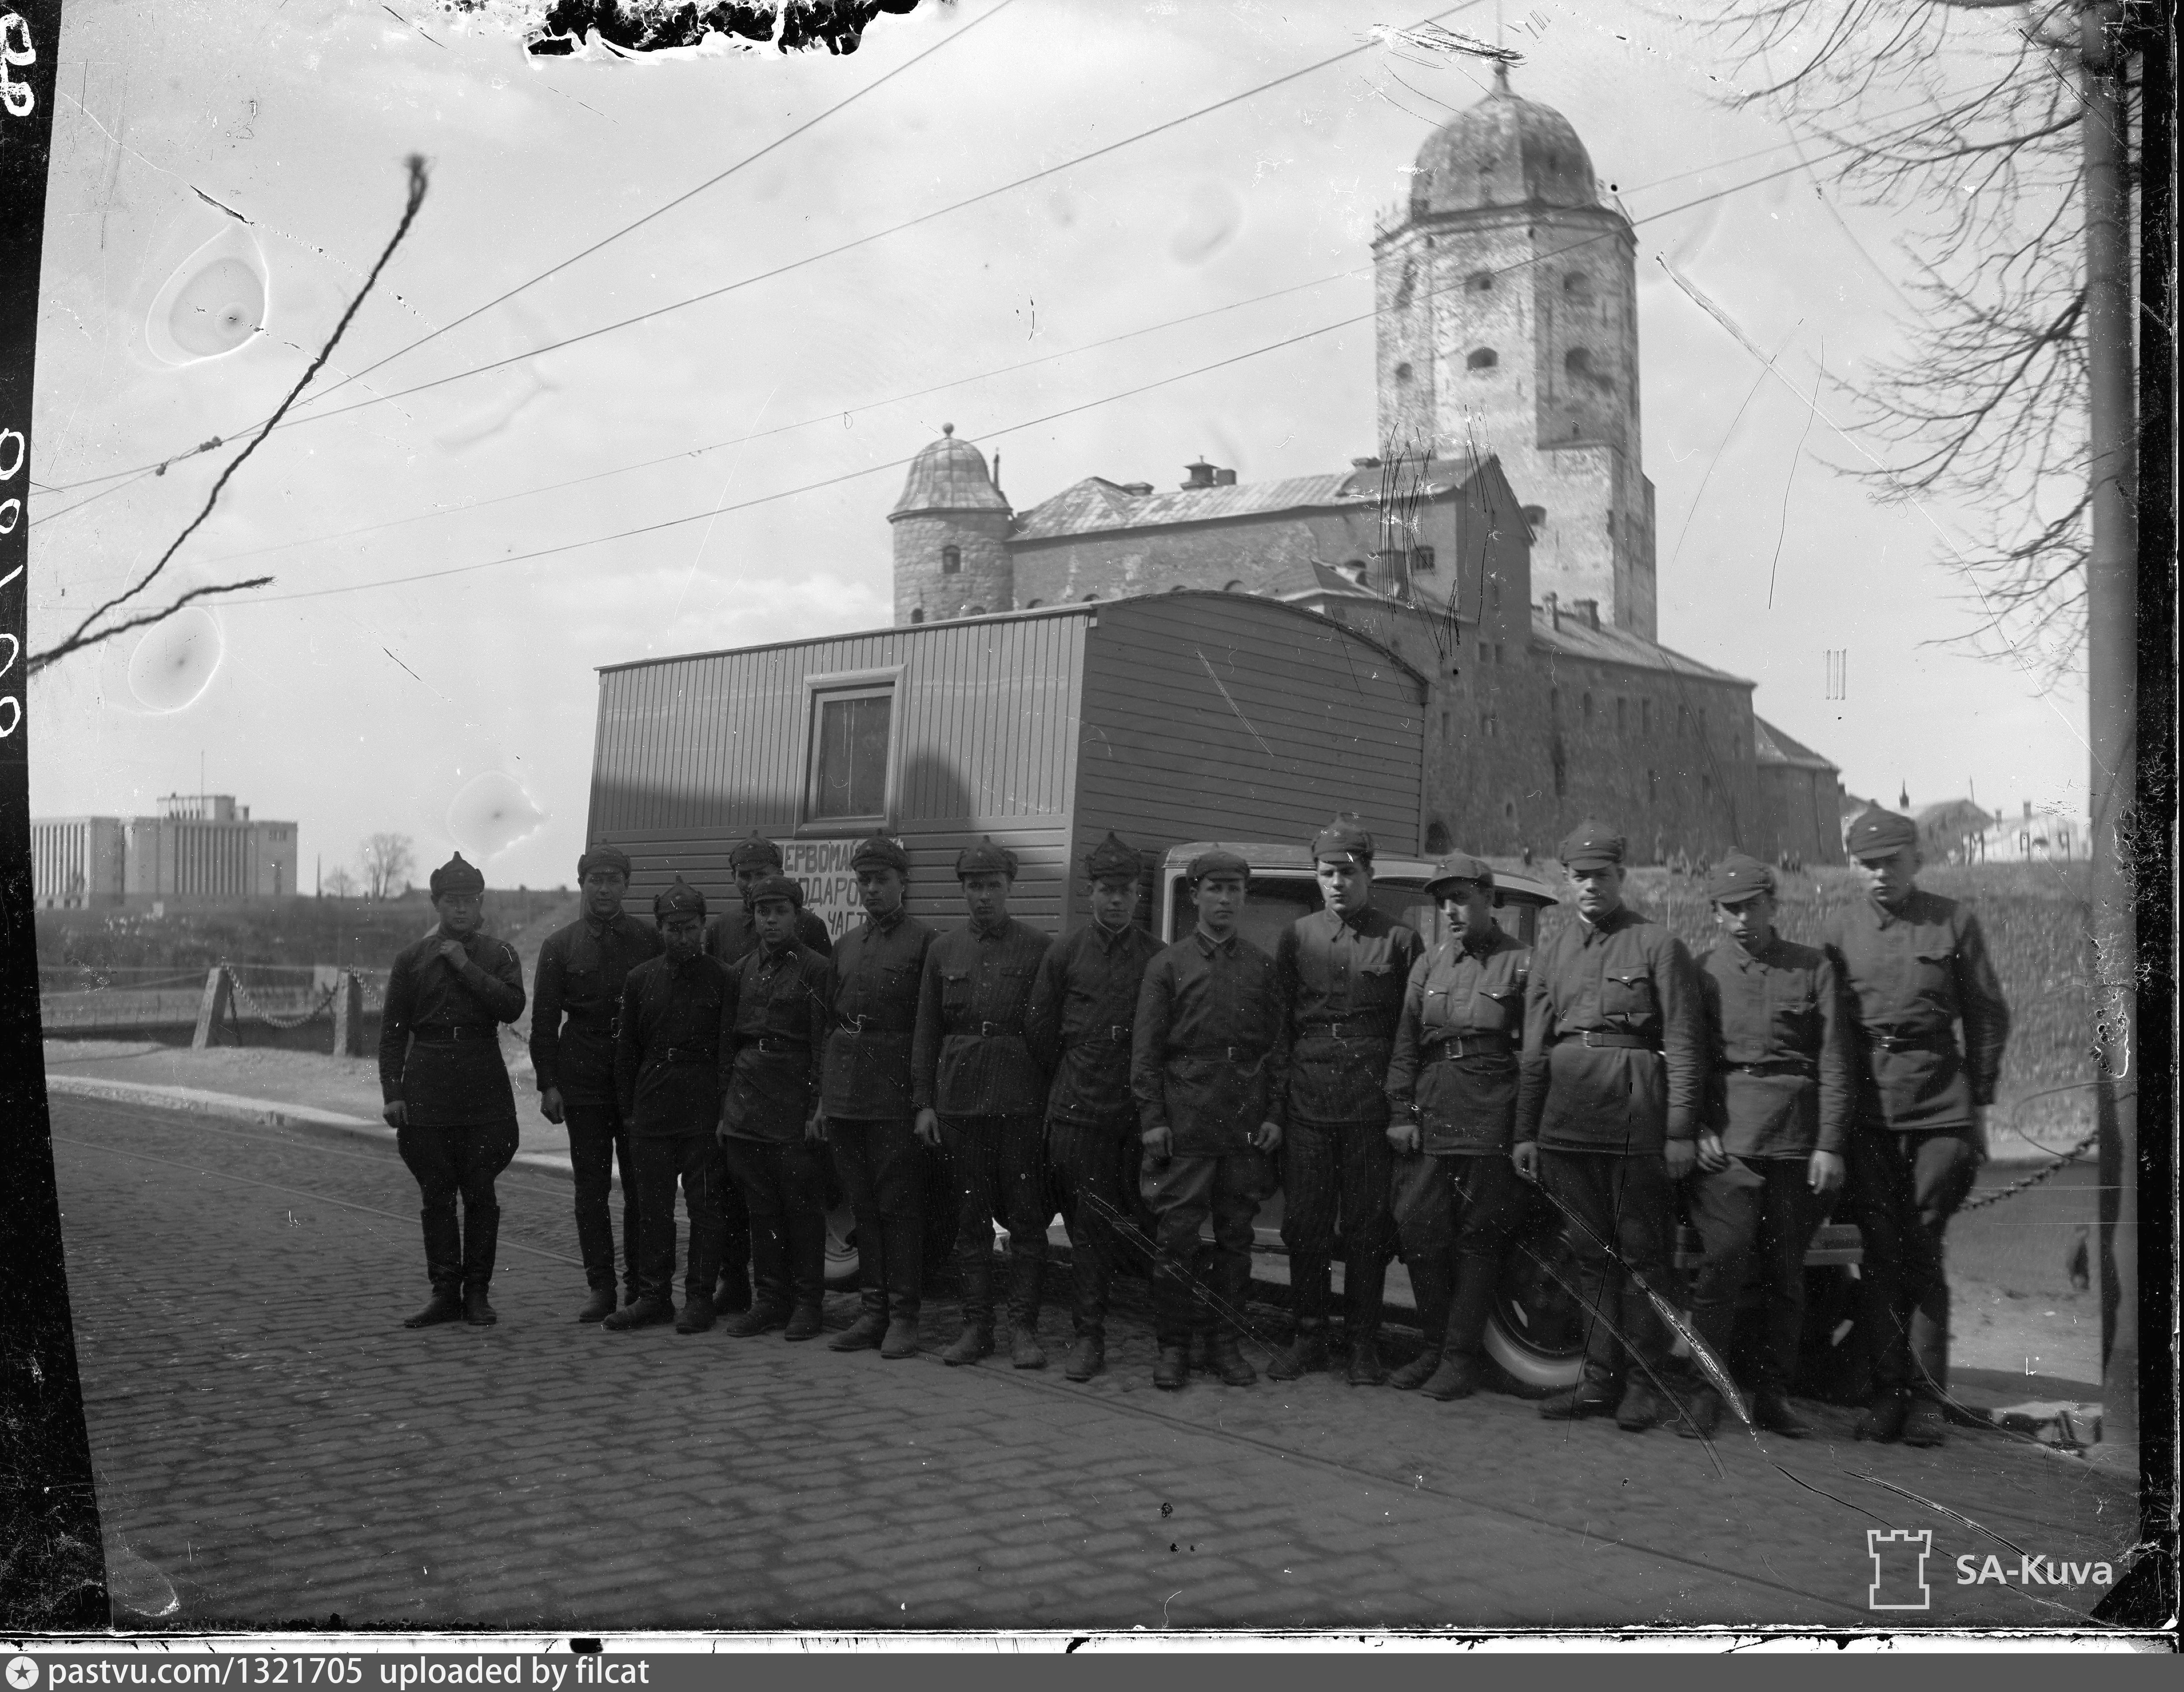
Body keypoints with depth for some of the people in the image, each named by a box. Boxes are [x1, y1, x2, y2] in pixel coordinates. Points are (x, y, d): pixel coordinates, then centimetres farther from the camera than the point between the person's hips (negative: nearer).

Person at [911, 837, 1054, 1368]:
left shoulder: (1038, 948, 2)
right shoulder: (943, 950, 10)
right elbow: (926, 1031, 11)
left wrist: (1055, 1100, -3)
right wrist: (924, 1102, 5)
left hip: (1021, 1101, -3)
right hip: (959, 1100, 3)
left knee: (1026, 1219, -1)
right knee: (970, 1219, 7)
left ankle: (1024, 1329, 6)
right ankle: (976, 1327, 14)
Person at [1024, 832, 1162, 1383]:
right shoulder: (1064, 955, 5)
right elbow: (1039, 1033, 10)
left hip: (1137, 1111, 0)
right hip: (1078, 1112, 0)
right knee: (1089, 1226, 1)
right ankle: (1089, 1335, 7)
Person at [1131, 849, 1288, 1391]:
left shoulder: (1262, 966, 10)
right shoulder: (1168, 964, 4)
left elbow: (1278, 1045, 11)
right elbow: (1146, 1048, 1)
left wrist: (1273, 1114, 3)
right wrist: (1151, 1118, -5)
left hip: (1247, 1124, 2)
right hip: (1184, 1123, -2)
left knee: (1236, 1238, 7)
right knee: (1175, 1237, -1)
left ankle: (1224, 1343, 17)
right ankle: (1172, 1346, 9)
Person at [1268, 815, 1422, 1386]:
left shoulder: (1400, 940, 3)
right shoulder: (1297, 936, 10)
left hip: (1372, 1099, -2)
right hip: (1307, 1099, 2)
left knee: (1367, 1224, 4)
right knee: (1304, 1221, 5)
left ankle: (1363, 1344, 14)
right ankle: (1307, 1338, 16)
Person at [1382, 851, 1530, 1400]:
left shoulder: (1521, 963, 0)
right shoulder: (1429, 964, 13)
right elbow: (1405, 1045, 12)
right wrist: (1401, 1113, 3)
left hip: (1490, 1122, -4)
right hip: (1429, 1119, 4)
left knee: (1478, 1238, 2)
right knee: (1420, 1230, 4)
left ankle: (1462, 1357, 10)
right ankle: (1435, 1347, 18)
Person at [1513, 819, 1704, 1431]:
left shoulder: (1657, 945, 0)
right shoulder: (1552, 952, 14)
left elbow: (1684, 1044, -4)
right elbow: (1533, 1051, 15)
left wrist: (1681, 1130, -9)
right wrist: (1525, 1132, 10)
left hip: (1637, 1121, -5)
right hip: (1567, 1122, 5)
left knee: (1642, 1254, 1)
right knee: (1592, 1254, 10)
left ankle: (1647, 1385, 9)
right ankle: (1599, 1381, 16)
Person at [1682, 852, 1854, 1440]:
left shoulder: (1813, 969, 8)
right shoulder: (1702, 972, 8)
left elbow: (1834, 1065, 5)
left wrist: (1830, 1145, -2)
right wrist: (1698, 1127, -5)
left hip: (1796, 1141, 1)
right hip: (1727, 1135, -1)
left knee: (1786, 1271, 6)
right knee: (1723, 1259, -12)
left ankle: (1772, 1396, 16)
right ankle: (1705, 1393, -7)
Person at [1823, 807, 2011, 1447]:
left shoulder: (1954, 923, 2)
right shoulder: (1841, 929, 6)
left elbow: (1989, 1015, 7)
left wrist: (1980, 1101, 5)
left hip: (1939, 1106, -1)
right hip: (1866, 1104, 1)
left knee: (1923, 1252, 0)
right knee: (1879, 1252, 1)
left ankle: (1926, 1398, 6)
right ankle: (1886, 1392, 8)